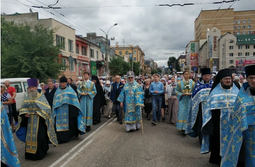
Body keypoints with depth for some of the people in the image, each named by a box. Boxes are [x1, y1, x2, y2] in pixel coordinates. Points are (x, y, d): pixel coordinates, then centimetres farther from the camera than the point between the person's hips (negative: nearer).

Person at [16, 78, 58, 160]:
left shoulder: (41, 96, -3)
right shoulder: (28, 98, 11)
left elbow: (47, 108, -8)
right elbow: (23, 109, 12)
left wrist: (39, 112, -20)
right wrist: (25, 113, -7)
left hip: (39, 121, -4)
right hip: (30, 121, 5)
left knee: (39, 137, -5)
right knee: (30, 136, 7)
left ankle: (40, 153, 9)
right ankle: (31, 153, 20)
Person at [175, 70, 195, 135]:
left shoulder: (192, 83, 3)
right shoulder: (180, 83, 3)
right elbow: (176, 91, 5)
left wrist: (190, 94, -13)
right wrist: (182, 94, -11)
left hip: (190, 100, 1)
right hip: (182, 100, 0)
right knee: (182, 113, -4)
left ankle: (188, 128, 14)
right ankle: (183, 128, 3)